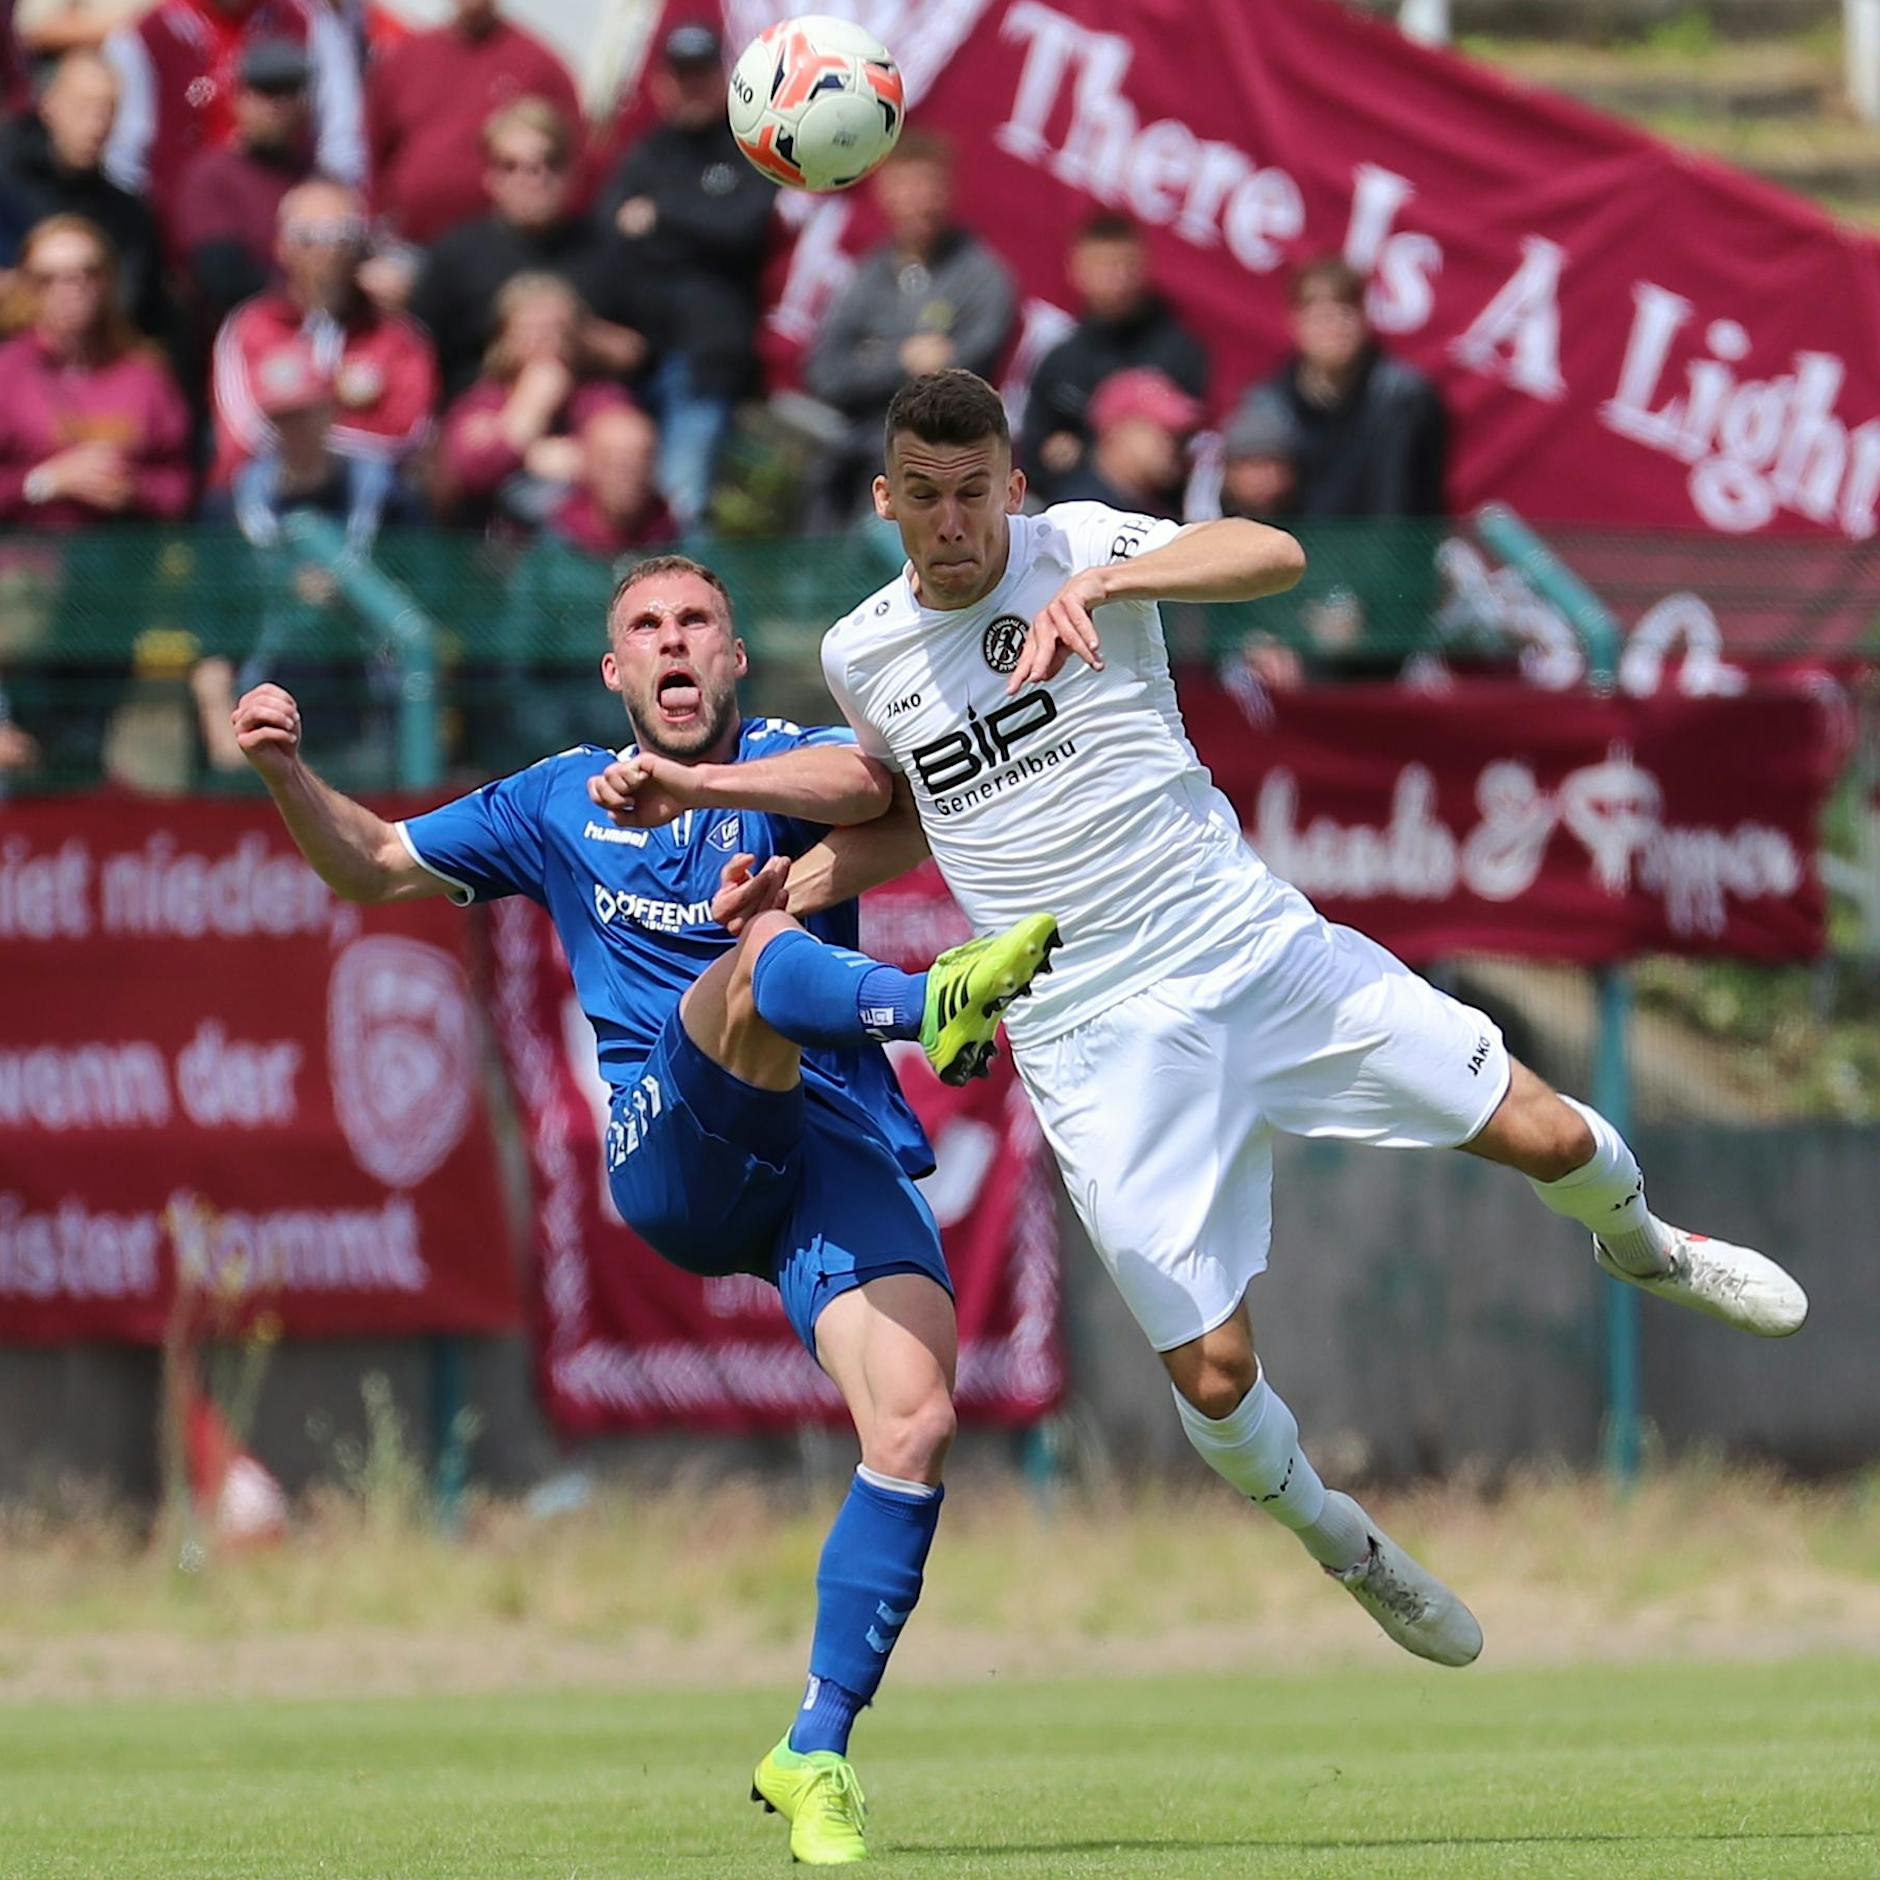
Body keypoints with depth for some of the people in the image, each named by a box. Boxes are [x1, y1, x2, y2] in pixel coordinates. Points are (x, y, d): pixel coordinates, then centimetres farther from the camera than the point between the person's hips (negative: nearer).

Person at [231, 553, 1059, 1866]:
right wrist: (286, 771, 13)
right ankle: (931, 1004, -68)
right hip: (675, 1152, 0)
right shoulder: (561, 801, 22)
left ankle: (817, 1754, -10)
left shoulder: (788, 763, 13)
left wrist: (689, 787, -27)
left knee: (918, 1423, -20)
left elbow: (863, 783, -14)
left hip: (838, 1152, 0)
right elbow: (372, 866, 33)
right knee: (766, 952, -31)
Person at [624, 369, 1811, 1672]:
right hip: (1097, 1047, 1)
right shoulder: (861, 656, 5)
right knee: (1214, 1376, -9)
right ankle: (1338, 1542, 24)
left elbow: (1271, 555, -25)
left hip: (1254, 947, -1)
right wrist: (806, 881, 9)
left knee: (1549, 1138, -2)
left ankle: (1642, 1248, 36)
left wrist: (1101, 584, -38)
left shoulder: (1076, 547, -7)